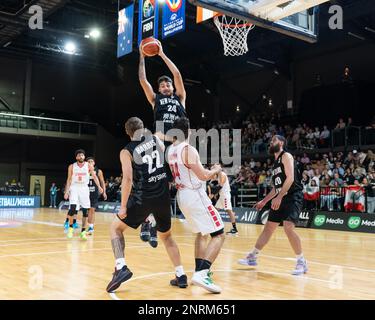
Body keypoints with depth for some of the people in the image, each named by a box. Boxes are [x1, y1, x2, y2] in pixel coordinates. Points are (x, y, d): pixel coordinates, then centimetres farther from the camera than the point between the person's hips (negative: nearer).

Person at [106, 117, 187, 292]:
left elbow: (127, 179, -13)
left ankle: (121, 268, -4)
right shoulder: (156, 139, 7)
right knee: (166, 236, 24)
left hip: (143, 198, -4)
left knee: (116, 227, 15)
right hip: (163, 196, 4)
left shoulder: (126, 151, -4)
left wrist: (123, 206, -8)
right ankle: (181, 276, 19)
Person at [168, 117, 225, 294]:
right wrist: (216, 170, 2)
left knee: (201, 233, 24)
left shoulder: (170, 150, 9)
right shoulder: (188, 149, -17)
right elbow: (203, 176, -16)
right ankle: (201, 274, -19)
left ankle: (200, 271, 24)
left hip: (182, 195, 9)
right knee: (219, 234, -6)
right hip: (195, 195, -9)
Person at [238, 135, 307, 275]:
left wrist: (279, 197, -26)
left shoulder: (286, 156, -7)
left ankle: (301, 262, -7)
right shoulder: (276, 162, 19)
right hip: (281, 198, 9)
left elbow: (290, 178, -20)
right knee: (268, 228, 11)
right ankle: (252, 257, 19)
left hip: (293, 197, -9)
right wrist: (264, 201, 24)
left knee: (288, 227, -22)